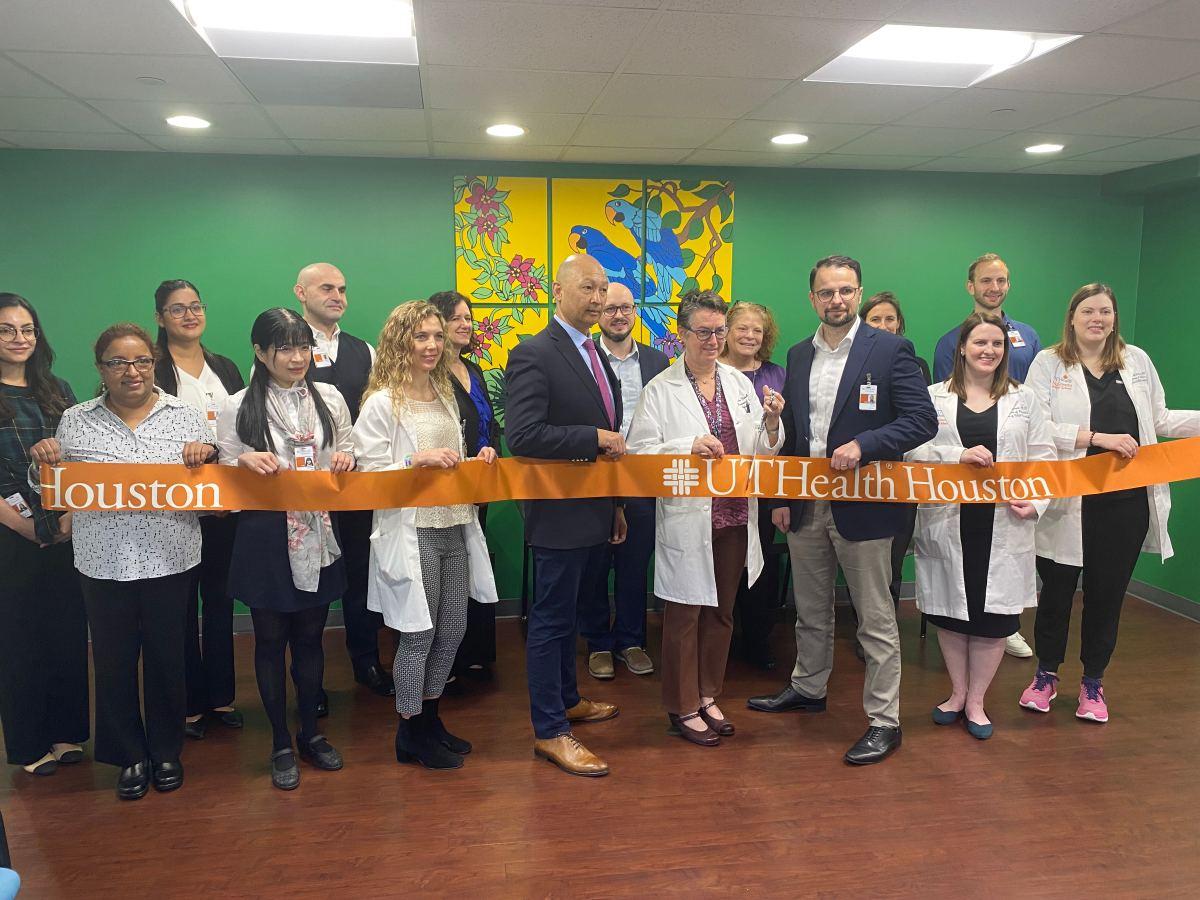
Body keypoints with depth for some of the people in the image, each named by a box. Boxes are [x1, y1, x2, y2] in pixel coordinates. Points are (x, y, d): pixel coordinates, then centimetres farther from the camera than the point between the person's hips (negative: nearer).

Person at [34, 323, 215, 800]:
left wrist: (206, 456, -15)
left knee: (166, 657, 11)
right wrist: (44, 461, -7)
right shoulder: (75, 422, 4)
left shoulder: (185, 415, 2)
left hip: (169, 559, -1)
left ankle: (167, 751, 31)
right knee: (113, 661, 10)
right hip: (104, 562, 1)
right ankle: (131, 755, 30)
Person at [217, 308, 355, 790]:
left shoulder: (329, 398, 3)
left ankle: (310, 732, 33)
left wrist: (345, 458, -10)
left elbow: (348, 457, 12)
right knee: (271, 639, 10)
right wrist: (244, 461, -20)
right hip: (264, 537, -2)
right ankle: (281, 744, 26)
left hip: (317, 535, 2)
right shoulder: (238, 408, -4)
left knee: (310, 635, 14)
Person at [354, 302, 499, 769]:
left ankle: (430, 718, 31)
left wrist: (477, 460, 2)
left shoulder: (445, 396, 14)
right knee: (419, 634, 2)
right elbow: (369, 473, -11)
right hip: (410, 532, -7)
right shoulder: (382, 403, -8)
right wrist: (416, 461, -23)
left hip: (454, 527, 7)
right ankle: (410, 732, 22)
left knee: (453, 629, 12)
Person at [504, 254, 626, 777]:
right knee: (552, 620, 2)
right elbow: (523, 436, -25)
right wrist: (597, 438, -21)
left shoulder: (597, 356, 13)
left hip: (596, 514, 9)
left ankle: (565, 700, 38)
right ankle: (549, 731, 14)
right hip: (561, 514, -9)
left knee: (568, 613, 22)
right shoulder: (534, 355, -15)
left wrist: (616, 505, 19)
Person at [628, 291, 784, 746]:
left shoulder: (739, 383, 9)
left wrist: (771, 423, -9)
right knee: (685, 614, 5)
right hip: (687, 518, -5)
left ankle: (707, 696, 33)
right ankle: (683, 707, 22)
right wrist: (690, 447, -21)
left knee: (721, 612, 16)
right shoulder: (661, 389, -6)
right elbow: (639, 452, -10)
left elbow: (762, 452, 11)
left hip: (735, 516, 5)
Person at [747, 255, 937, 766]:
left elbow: (923, 420, -11)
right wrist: (781, 497, 11)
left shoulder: (891, 350, -6)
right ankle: (808, 687, 39)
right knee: (810, 610, 20)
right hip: (806, 506, 6)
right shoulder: (798, 356, 10)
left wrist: (862, 445, -23)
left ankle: (884, 721, 15)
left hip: (862, 506, -5)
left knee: (875, 619, 4)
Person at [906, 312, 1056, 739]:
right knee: (951, 610, 9)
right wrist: (958, 455, -17)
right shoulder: (935, 397, 5)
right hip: (947, 522, 0)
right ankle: (957, 692, 28)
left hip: (1003, 524, 1)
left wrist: (1036, 501, -8)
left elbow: (1044, 458, 6)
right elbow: (912, 449, -4)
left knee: (993, 614, 3)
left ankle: (976, 700, 20)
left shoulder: (1024, 400, 9)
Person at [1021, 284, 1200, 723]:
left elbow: (1160, 420, 14)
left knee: (1108, 593, 11)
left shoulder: (1137, 360, 9)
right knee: (1057, 591, 8)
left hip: (1125, 501, 3)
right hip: (1068, 501, -3)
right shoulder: (1048, 363, -2)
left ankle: (1093, 682, 27)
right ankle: (1046, 674, 27)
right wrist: (1098, 437, -18)